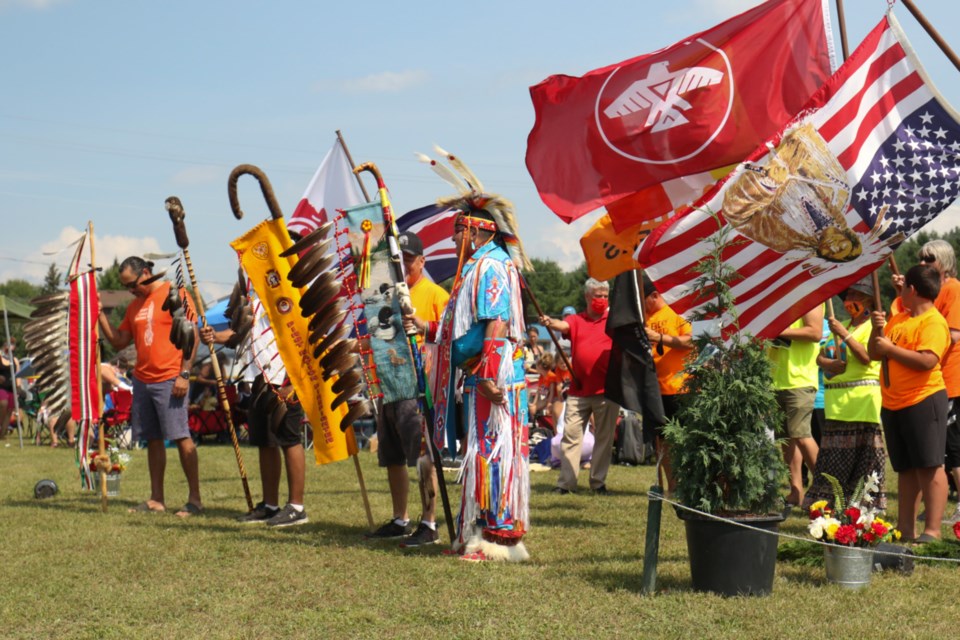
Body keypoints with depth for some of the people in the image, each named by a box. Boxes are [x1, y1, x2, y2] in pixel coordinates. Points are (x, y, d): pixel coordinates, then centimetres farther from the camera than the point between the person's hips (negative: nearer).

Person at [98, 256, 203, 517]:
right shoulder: (135, 305, 17)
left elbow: (192, 335, -9)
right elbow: (119, 341, 18)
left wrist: (184, 374, -14)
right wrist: (100, 314, 7)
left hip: (169, 381, -7)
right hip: (142, 380, 7)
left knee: (181, 437, -8)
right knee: (153, 440, 9)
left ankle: (195, 498, -5)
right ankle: (156, 499, 14)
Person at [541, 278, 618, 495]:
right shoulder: (576, 320, 7)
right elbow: (562, 325, -11)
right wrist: (550, 323, -33)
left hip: (607, 390, 0)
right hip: (578, 390, 0)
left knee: (604, 437, 5)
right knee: (570, 435, -2)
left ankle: (598, 481, 13)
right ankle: (566, 481, 0)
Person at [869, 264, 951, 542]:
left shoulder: (933, 322, -10)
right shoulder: (899, 318, 17)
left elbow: (927, 361, -24)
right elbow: (874, 353, 17)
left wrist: (890, 349, -17)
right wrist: (878, 330, -1)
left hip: (923, 401, -9)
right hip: (893, 404, 9)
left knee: (929, 466, -7)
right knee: (905, 469, 12)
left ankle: (932, 531, -6)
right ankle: (906, 529, 17)